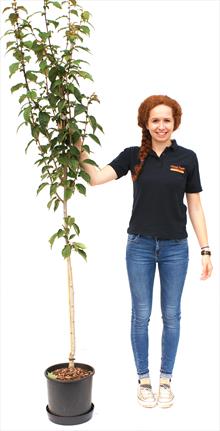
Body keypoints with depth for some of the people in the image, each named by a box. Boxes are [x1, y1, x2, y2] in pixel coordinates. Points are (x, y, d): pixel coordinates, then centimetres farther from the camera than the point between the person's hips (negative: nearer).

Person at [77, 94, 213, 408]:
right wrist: (80, 153, -28)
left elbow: (195, 206, 0)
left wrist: (205, 249, -3)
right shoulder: (132, 155, -1)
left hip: (175, 247, 0)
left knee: (171, 315, 9)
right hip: (140, 245, 0)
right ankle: (143, 379, 25)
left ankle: (165, 380, 26)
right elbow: (97, 177, -14)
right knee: (141, 315, 7)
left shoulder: (187, 158, -1)